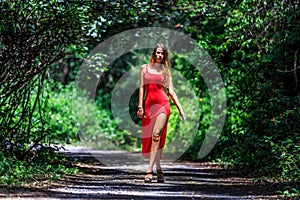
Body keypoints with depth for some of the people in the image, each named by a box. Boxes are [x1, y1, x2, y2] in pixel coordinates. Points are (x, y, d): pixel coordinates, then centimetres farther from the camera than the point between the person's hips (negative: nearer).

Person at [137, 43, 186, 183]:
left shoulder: (165, 70, 11)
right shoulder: (145, 68, 13)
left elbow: (171, 90, 10)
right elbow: (142, 88, 10)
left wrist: (180, 108, 4)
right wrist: (140, 106, 1)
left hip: (162, 103, -2)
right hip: (149, 104, 2)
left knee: (156, 135, -16)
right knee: (149, 138, 1)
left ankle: (149, 170, -22)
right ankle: (158, 169, 10)